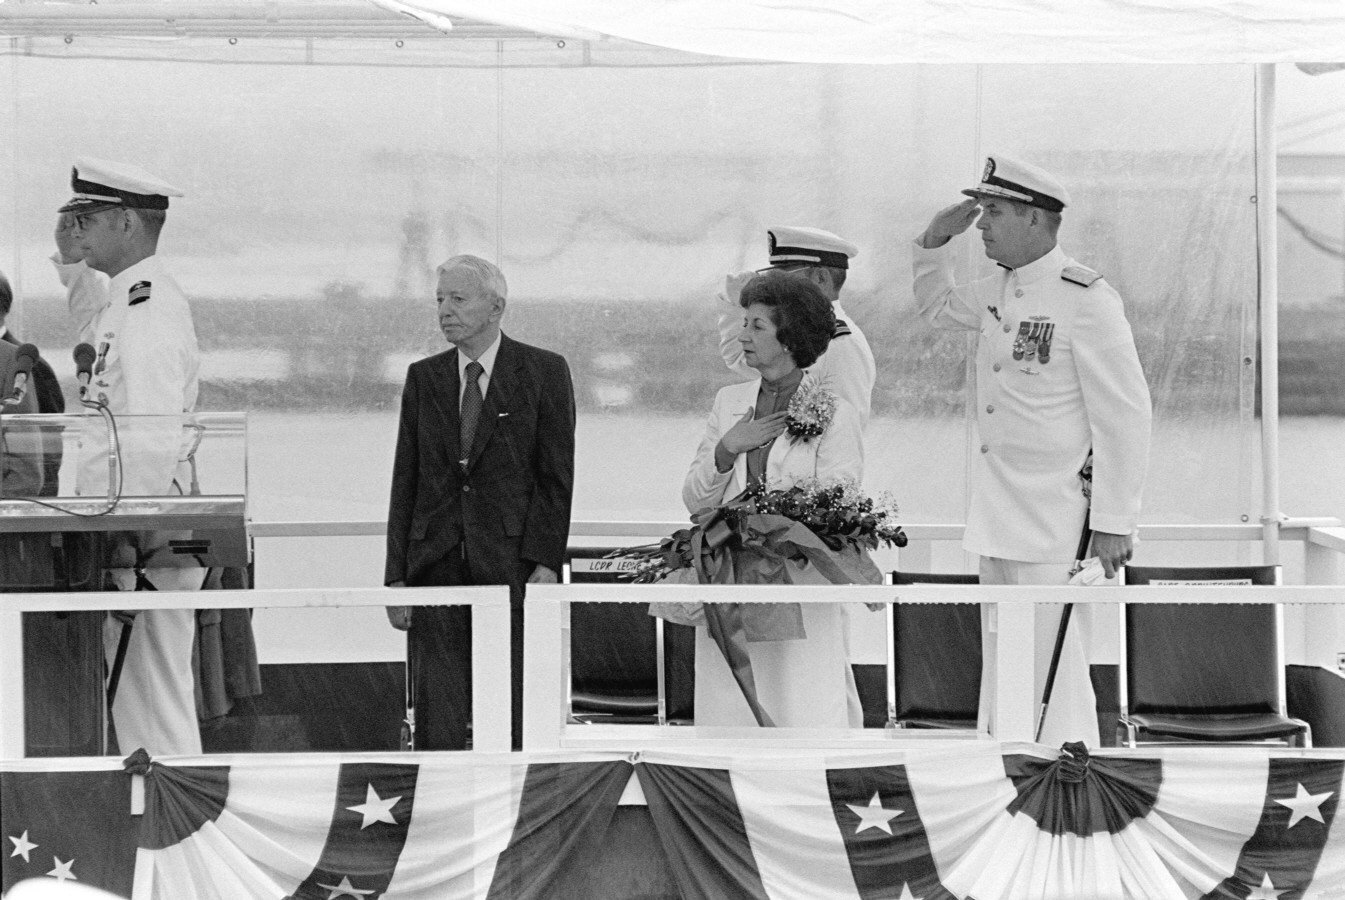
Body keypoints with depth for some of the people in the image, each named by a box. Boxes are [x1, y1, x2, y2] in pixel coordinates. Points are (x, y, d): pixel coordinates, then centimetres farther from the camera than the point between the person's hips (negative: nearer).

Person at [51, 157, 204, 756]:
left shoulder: (150, 312, -18)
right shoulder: (130, 297, 13)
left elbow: (150, 448, -26)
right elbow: (98, 330, 40)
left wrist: (127, 556, -27)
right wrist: (73, 263, 26)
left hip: (146, 549, -10)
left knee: (155, 718, -5)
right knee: (136, 713, 14)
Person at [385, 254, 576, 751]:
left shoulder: (544, 372, 3)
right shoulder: (424, 378, 12)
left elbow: (556, 476, -1)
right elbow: (405, 482, 11)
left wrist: (546, 563, -11)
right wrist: (396, 575, 4)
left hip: (511, 563, -3)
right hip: (436, 562, 3)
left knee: (515, 714, -2)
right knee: (436, 720, -1)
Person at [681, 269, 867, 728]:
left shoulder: (836, 414, -3)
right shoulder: (729, 402, 13)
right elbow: (695, 500, 11)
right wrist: (727, 450, -7)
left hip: (802, 598, -5)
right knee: (731, 715, 1)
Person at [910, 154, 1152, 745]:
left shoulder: (1085, 298, -14)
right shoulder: (998, 294, 10)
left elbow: (1125, 416, -14)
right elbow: (936, 306, 33)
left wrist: (1113, 522, -16)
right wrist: (936, 241, 14)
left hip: (1055, 523, -8)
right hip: (996, 519, 9)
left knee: (1053, 667, -8)